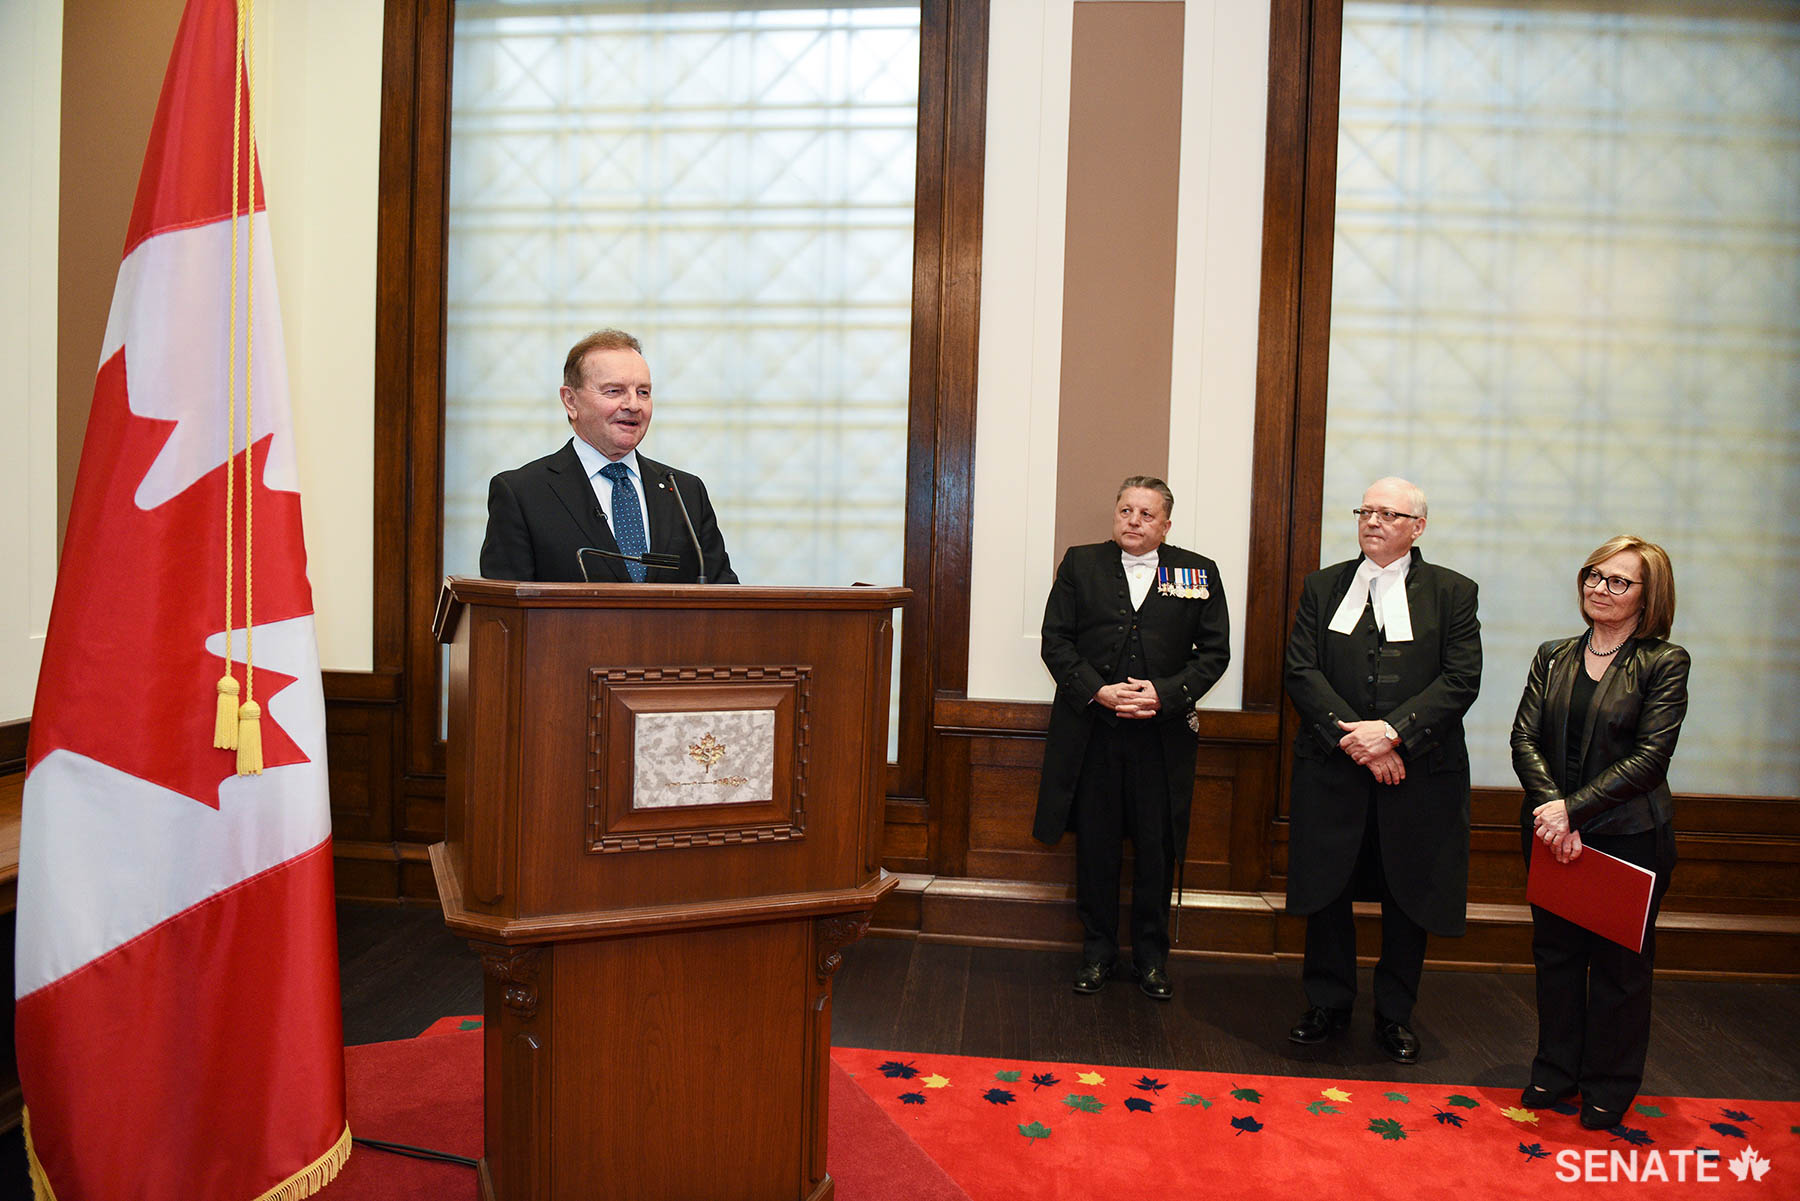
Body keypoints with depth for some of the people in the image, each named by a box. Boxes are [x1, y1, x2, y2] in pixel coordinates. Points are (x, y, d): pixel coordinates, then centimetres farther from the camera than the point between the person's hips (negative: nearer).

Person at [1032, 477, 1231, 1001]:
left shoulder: (1199, 573, 5)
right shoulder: (1080, 564, 5)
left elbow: (1214, 651, 3)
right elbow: (1056, 641, 1)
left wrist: (1166, 693, -12)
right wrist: (1097, 690, -13)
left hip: (1163, 735, 0)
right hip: (1091, 731, 0)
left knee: (1156, 849, 8)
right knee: (1095, 845, 9)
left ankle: (1152, 955, 25)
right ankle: (1098, 951, 25)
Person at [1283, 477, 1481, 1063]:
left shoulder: (1451, 592, 3)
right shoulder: (1323, 586, 7)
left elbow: (1461, 680, -6)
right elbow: (1301, 671, -2)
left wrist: (1392, 730, -18)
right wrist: (1353, 736, -14)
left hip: (1419, 770, -1)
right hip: (1332, 768, 1)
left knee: (1409, 896, 9)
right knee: (1327, 889, 9)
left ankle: (1395, 1015, 27)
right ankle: (1328, 1004, 27)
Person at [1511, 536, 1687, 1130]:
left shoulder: (1664, 662, -6)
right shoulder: (1553, 657, 7)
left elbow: (1651, 754, -13)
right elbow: (1524, 738, 0)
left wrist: (1575, 808, -18)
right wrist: (1552, 809, -15)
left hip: (1629, 835, -4)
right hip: (1551, 832, 4)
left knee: (1620, 963, 8)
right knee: (1555, 952, 13)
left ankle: (1610, 1085, 26)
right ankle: (1556, 1069, 29)